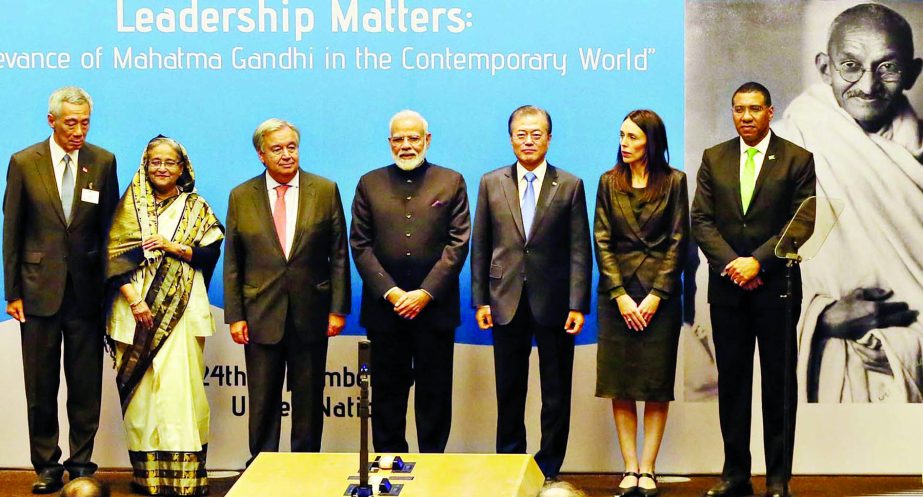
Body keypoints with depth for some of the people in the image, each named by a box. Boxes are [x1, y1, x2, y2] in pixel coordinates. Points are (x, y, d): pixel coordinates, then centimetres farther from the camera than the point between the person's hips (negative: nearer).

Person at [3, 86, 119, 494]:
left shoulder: (103, 162, 1)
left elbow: (109, 228, 4)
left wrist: (110, 287, 1)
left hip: (87, 291, 0)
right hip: (40, 288, 0)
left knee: (86, 387, 6)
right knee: (40, 387, 7)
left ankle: (81, 462, 18)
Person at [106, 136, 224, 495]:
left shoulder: (195, 207, 10)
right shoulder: (130, 205, 9)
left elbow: (211, 253, 3)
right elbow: (116, 257, 1)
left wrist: (173, 247, -11)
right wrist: (133, 299, -11)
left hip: (182, 307, -1)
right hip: (137, 305, 1)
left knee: (181, 387, -8)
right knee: (140, 388, -1)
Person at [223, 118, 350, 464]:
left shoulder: (325, 191, 2)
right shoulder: (241, 197, 4)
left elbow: (339, 254, 2)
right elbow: (232, 262, 5)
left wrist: (338, 308, -3)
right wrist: (235, 315, -1)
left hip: (311, 314, 0)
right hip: (261, 315, 0)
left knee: (309, 400, 8)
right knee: (263, 401, 5)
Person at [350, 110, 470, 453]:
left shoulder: (451, 183, 6)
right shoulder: (370, 184, 9)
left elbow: (458, 243, -1)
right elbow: (360, 245, 3)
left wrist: (426, 293, -10)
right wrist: (390, 292, -8)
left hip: (435, 306, -1)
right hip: (385, 306, 1)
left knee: (435, 394, 5)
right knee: (387, 394, 6)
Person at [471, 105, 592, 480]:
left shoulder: (570, 186, 1)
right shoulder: (491, 183, 6)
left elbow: (579, 250, -2)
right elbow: (480, 247, 7)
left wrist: (578, 305, -9)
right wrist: (480, 300, 1)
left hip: (553, 302, -1)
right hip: (507, 301, 1)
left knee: (556, 391, 6)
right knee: (509, 390, 10)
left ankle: (549, 467, 17)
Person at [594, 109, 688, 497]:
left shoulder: (673, 182, 1)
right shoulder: (609, 182, 6)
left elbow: (678, 242, -2)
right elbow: (602, 241, 3)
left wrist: (656, 295, -9)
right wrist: (620, 295, -7)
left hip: (660, 293, -2)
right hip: (617, 293, 2)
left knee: (657, 386, 0)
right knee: (620, 387, 1)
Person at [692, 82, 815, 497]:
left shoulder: (797, 160, 1)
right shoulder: (713, 158, 10)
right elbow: (701, 220, 3)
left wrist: (757, 262, -14)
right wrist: (731, 263, -10)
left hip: (776, 285, -3)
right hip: (726, 286, 3)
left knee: (778, 383, 1)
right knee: (731, 381, 6)